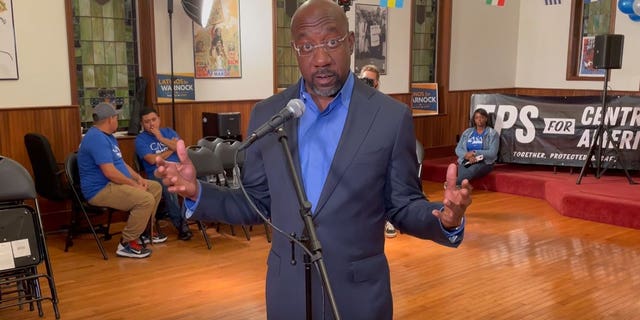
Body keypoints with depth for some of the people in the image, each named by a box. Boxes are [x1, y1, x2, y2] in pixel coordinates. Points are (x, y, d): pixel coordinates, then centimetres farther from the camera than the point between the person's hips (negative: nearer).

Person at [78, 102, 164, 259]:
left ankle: (144, 230, 22)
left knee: (156, 187, 14)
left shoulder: (107, 136, 15)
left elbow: (120, 163, 20)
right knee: (146, 199, -28)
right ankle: (127, 243, -17)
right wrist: (134, 185, -18)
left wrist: (139, 178, 5)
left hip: (113, 184, 11)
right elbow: (110, 172, -27)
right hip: (101, 190, -11)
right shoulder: (97, 138, -21)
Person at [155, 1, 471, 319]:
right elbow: (257, 203, 4)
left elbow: (403, 207, -3)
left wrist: (445, 219, -23)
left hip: (360, 292, -2)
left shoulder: (391, 116, -9)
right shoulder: (266, 114, -2)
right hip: (287, 292, 2)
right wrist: (197, 192, -11)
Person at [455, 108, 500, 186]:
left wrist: (475, 153, -14)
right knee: (461, 172, -36)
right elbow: (458, 149, 10)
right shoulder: (467, 132, 16)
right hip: (466, 161, 3)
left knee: (472, 170, -40)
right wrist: (467, 155, -11)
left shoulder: (493, 134, 5)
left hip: (484, 162, -3)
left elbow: (493, 153, -6)